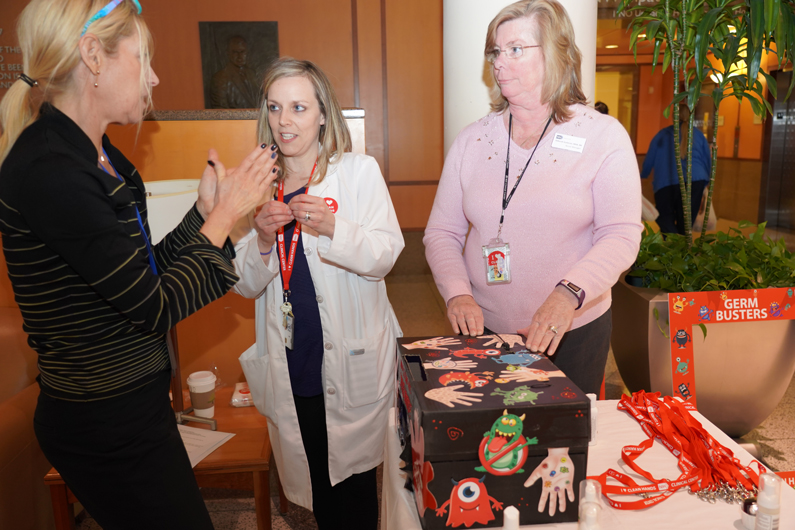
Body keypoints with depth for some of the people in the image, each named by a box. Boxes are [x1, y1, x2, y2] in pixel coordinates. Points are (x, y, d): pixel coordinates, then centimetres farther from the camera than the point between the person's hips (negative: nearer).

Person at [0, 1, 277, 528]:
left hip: (131, 405, 9)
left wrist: (206, 208, 2)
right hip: (106, 425, -9)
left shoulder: (100, 158, 5)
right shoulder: (47, 170, -24)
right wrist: (225, 215, -13)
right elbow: (157, 307, -21)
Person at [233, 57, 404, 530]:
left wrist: (333, 228, -27)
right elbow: (246, 285, 6)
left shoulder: (360, 172, -2)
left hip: (352, 364, -2)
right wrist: (262, 240, -14)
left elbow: (384, 256, -10)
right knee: (315, 483, 15)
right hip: (290, 366, 3)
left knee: (355, 479, 9)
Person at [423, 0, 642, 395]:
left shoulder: (604, 136, -5)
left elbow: (621, 235, -11)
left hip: (574, 333, -2)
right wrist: (458, 293, -14)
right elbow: (442, 232, 2)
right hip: (484, 331, 2)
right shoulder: (471, 140, 3)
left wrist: (569, 292, -27)